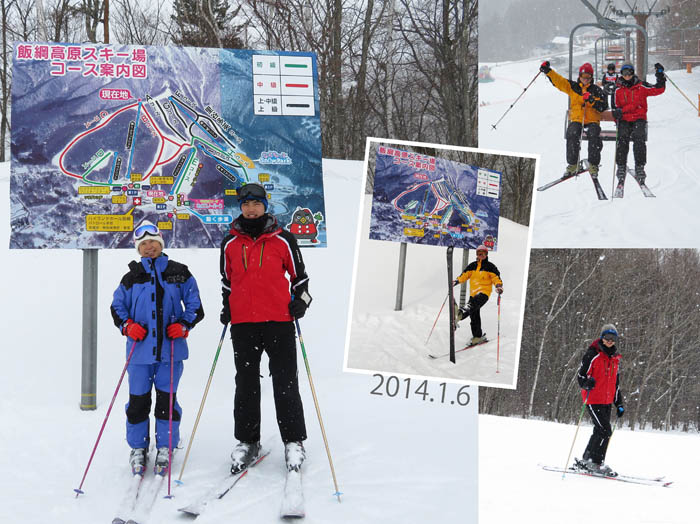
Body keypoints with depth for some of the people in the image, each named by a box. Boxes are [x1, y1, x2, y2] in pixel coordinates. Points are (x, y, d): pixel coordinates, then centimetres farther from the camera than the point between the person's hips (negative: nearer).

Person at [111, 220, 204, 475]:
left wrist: (184, 325, -8)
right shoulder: (132, 277, 6)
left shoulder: (179, 273, 4)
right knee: (138, 399, 3)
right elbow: (117, 306, 12)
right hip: (140, 348, 1)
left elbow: (195, 306, 8)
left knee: (167, 398, 2)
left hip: (171, 347, -1)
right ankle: (138, 448, 17)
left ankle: (165, 447, 15)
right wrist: (128, 326, -6)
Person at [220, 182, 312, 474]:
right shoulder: (230, 244, 9)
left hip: (279, 321, -2)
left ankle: (294, 442, 10)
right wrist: (226, 307, 12)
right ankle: (246, 442, 17)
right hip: (243, 324, 2)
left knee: (285, 384, 1)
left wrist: (300, 300, -4)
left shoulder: (283, 240, 2)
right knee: (246, 384, 8)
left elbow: (299, 275, 10)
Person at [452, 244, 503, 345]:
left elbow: (496, 278, -1)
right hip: (473, 293, 6)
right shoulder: (472, 266, 19)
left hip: (484, 292, -6)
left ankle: (463, 313, -67)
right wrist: (456, 281, 0)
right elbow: (464, 275, 17)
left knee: (473, 303, -36)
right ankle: (477, 336, 15)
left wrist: (499, 286, -21)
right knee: (474, 316, 6)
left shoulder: (490, 267, 5)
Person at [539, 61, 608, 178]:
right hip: (576, 119, 1)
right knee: (572, 134, -29)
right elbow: (559, 81, 6)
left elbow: (603, 107, -2)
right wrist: (548, 71, -8)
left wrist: (591, 100, -18)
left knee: (594, 136, -29)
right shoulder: (573, 87, 13)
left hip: (592, 120, -1)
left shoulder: (596, 90, 8)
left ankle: (593, 165, -17)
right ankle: (572, 164, -19)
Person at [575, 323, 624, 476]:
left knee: (600, 432, 10)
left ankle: (586, 460, 20)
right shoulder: (592, 355, -8)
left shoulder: (615, 358, 14)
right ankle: (596, 463, -5)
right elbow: (581, 376, -8)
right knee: (605, 431, -14)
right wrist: (587, 383, -31)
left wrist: (619, 403, 20)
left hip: (607, 402, 8)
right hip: (593, 400, -8)